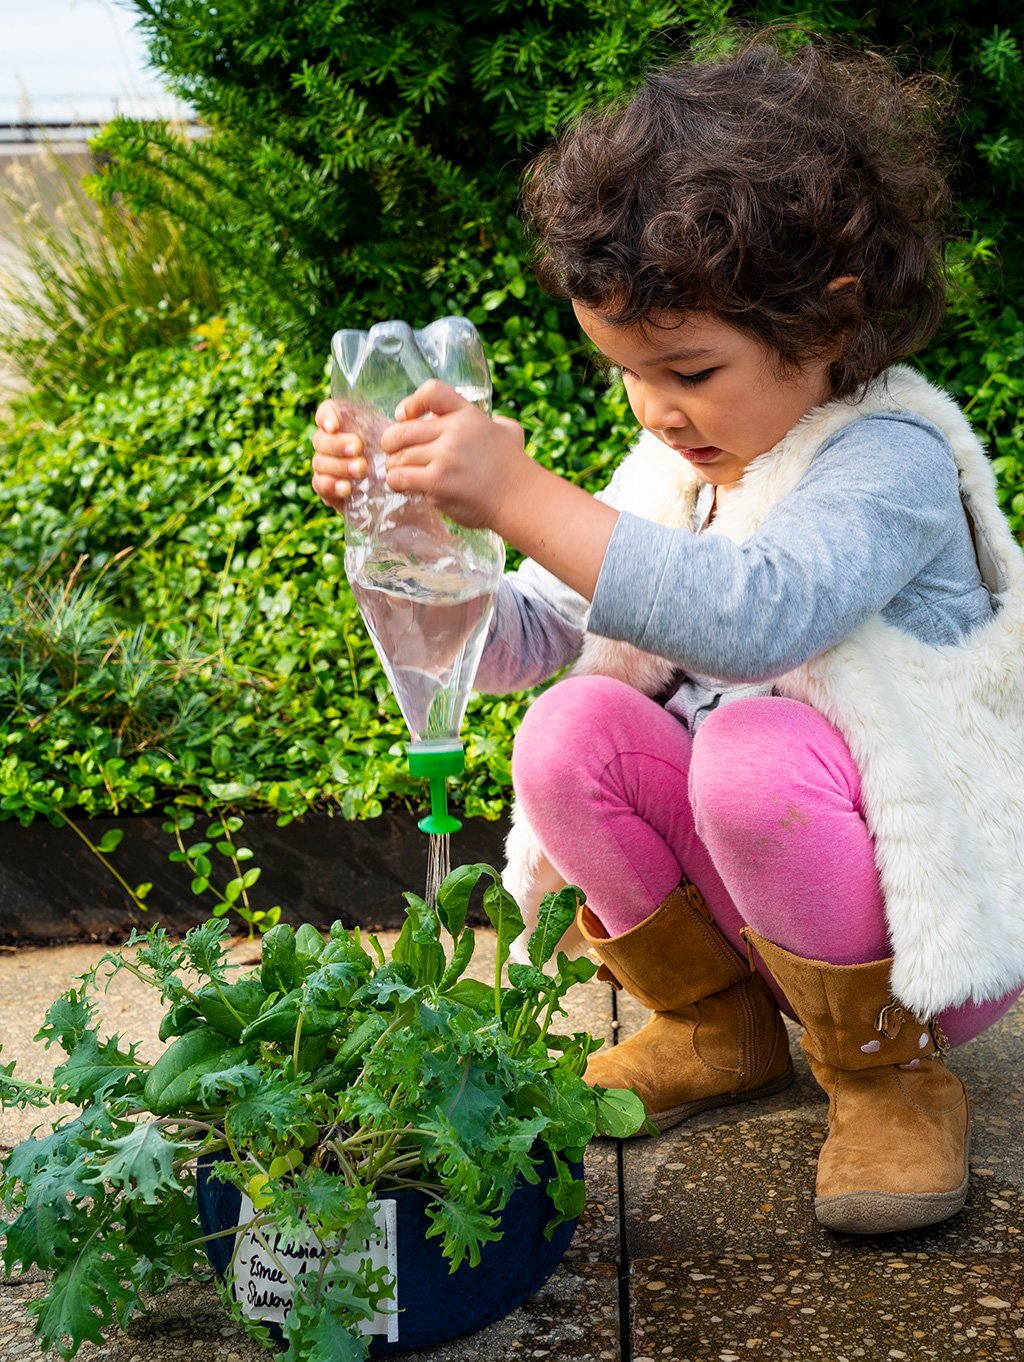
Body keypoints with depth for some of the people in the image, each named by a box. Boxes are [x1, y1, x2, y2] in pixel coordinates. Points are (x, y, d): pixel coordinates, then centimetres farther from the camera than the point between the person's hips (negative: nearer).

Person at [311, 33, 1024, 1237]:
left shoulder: (888, 461, -19)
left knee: (755, 752, -34)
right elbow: (519, 640, 4)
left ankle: (889, 1073, -9)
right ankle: (719, 1024, 4)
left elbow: (754, 615, -40)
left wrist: (525, 498, -44)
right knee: (571, 731, -17)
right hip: (740, 888, 6)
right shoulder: (674, 466, 5)